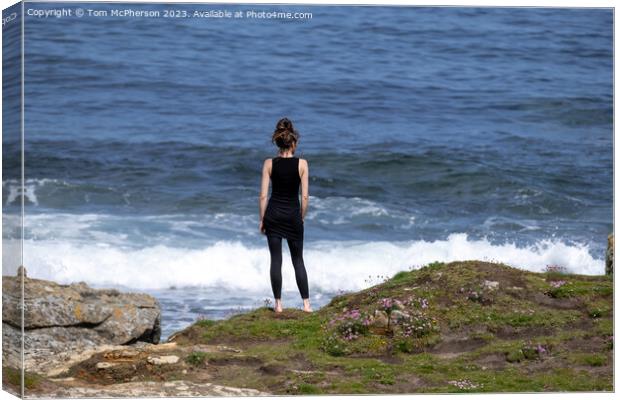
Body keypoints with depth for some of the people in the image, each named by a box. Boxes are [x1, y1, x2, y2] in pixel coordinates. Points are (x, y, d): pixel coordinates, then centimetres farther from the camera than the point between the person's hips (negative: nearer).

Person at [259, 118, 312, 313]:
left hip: (273, 214, 0)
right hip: (293, 215, 0)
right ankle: (306, 303, 9)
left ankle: (278, 303, 6)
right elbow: (304, 196, -6)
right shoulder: (302, 164, -7)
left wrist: (262, 220, 5)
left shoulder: (269, 163, -5)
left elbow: (263, 196, -5)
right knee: (298, 260, 10)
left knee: (276, 259, 6)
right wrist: (302, 218, 8)